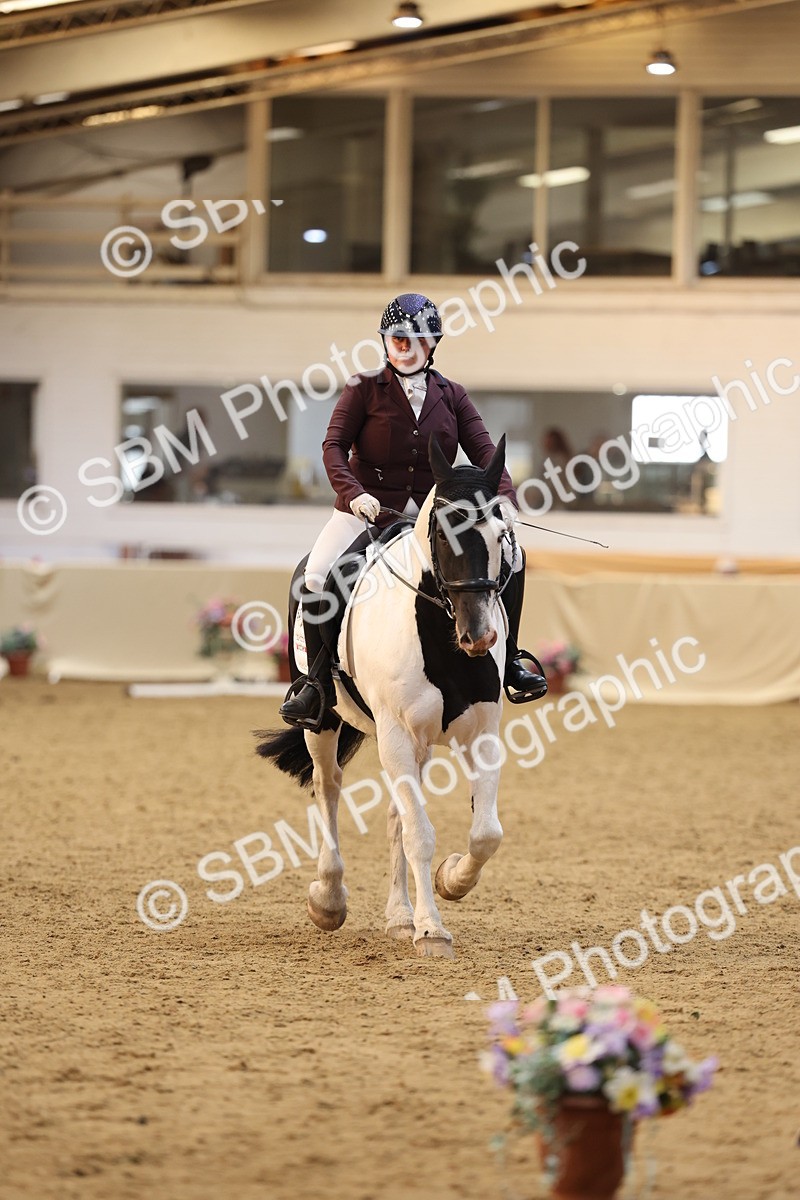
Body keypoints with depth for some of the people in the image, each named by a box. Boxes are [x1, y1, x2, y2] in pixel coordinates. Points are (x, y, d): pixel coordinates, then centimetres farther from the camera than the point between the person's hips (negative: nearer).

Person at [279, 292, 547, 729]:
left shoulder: (451, 396, 9)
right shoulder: (365, 389, 0)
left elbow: (484, 452, 1)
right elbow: (334, 446, -9)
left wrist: (505, 498, -18)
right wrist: (352, 492, -27)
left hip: (433, 510, 3)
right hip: (367, 508, -3)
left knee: (509, 554, -12)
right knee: (317, 574, -26)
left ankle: (507, 659, 3)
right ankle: (319, 682, -13)